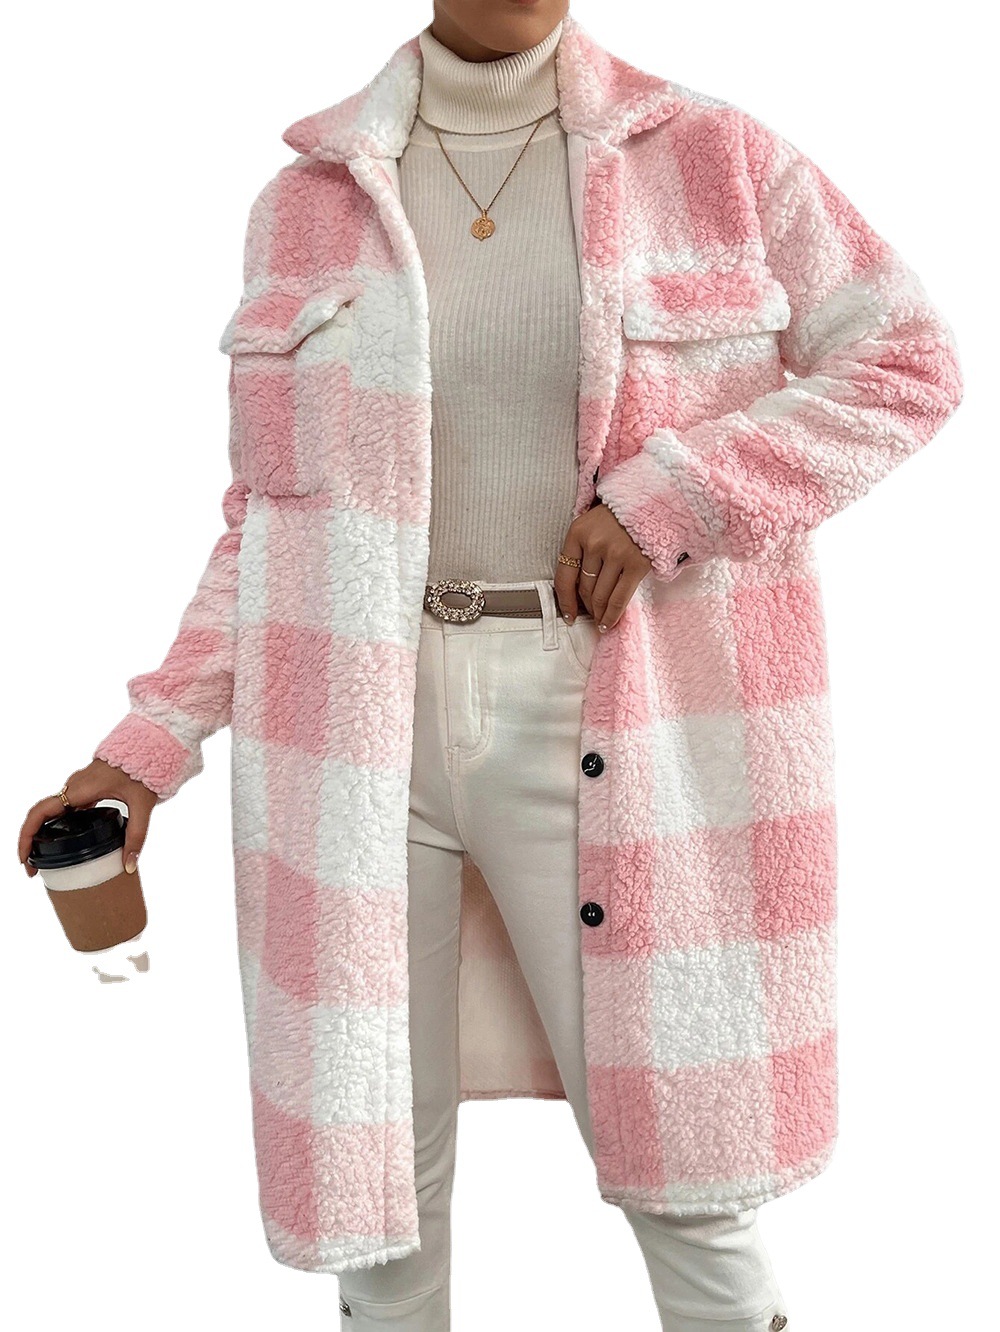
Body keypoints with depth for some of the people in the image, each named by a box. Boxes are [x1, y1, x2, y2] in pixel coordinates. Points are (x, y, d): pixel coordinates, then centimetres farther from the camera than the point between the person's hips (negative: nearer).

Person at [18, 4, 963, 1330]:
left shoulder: (709, 156, 4)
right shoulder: (305, 203, 8)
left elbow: (913, 362, 3)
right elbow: (267, 514, 9)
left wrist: (669, 497, -10)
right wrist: (151, 745, 0)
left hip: (590, 724, -1)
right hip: (359, 727, 2)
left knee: (677, 1158, 7)